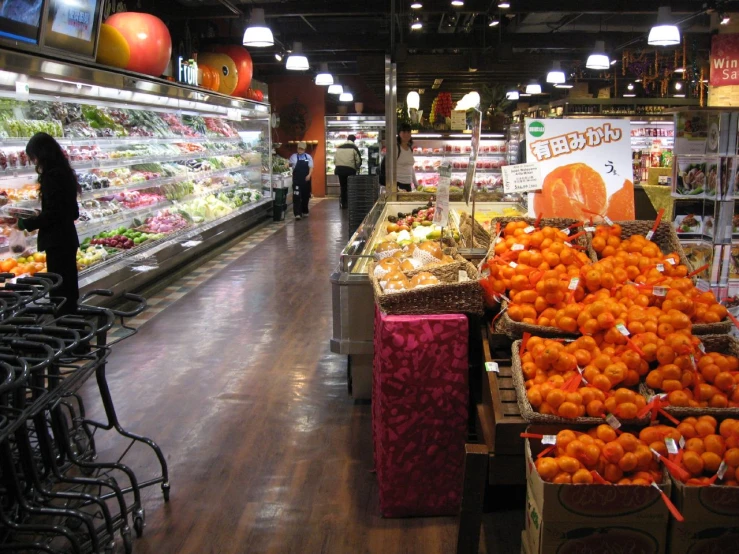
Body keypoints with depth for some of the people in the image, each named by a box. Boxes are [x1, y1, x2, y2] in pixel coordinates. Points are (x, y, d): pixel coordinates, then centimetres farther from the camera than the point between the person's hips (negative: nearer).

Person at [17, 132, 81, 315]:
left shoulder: (51, 175, -17)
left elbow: (52, 213, -19)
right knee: (68, 287, 16)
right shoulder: (64, 172, 12)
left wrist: (26, 223, -7)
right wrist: (39, 217, 18)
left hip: (57, 241, -10)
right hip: (67, 238, 10)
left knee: (59, 290, -5)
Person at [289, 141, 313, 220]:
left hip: (306, 179, 2)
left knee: (306, 196, 9)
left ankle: (304, 211, 25)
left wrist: (309, 175, -9)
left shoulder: (308, 157, 7)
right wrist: (290, 164, -14)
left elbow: (311, 167, 6)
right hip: (297, 179, -2)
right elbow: (290, 165, 10)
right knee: (297, 196, -11)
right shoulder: (293, 156, 5)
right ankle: (297, 213, -14)